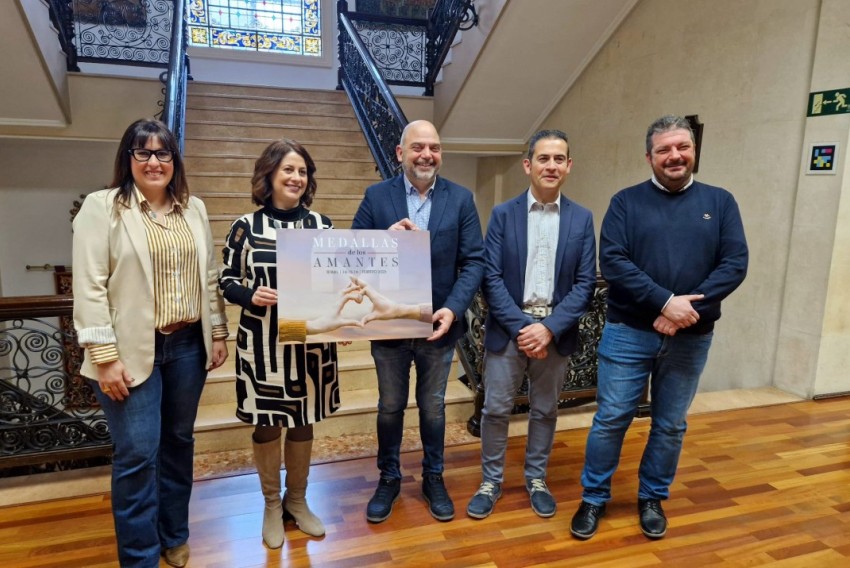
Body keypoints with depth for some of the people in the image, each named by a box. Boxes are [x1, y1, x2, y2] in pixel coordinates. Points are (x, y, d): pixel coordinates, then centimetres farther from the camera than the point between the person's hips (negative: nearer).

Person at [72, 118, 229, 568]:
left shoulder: (194, 208, 9)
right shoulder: (101, 207, -5)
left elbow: (210, 276, 11)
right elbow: (90, 287, -10)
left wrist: (218, 332, 8)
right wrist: (105, 356, -14)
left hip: (187, 345, 5)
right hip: (132, 349, -4)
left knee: (179, 441, 16)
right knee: (138, 454, -1)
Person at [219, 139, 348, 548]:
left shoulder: (322, 225, 2)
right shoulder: (246, 226, -4)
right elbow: (227, 281, 1)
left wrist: (341, 319, -11)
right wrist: (250, 296, -20)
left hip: (311, 342, 2)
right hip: (262, 343, -2)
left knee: (303, 422, 15)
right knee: (266, 424, 11)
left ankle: (297, 500, 36)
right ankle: (272, 506, 33)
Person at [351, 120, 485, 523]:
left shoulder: (460, 199, -2)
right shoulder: (377, 196, -2)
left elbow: (473, 261, -6)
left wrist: (453, 309, -19)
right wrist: (386, 237, -23)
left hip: (438, 324, 0)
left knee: (433, 407, 17)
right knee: (390, 407, 16)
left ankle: (433, 478, 38)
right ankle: (388, 478, 37)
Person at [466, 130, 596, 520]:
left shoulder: (581, 219, 2)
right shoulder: (503, 214, -1)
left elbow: (585, 283, -2)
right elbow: (491, 278, -6)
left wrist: (549, 327, -14)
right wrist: (521, 326, -14)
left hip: (557, 332, 1)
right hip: (508, 329, -1)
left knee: (545, 411, 14)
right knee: (496, 410, 7)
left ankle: (536, 479, 34)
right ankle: (491, 482, 26)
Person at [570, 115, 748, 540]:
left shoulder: (719, 202, 5)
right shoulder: (626, 202, 0)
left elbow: (735, 264, -4)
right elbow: (612, 262, -12)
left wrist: (688, 311, -17)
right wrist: (665, 301, -21)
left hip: (691, 338, 2)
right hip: (628, 333, -2)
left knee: (671, 425, 14)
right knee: (611, 419, 5)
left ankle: (652, 498, 34)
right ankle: (594, 498, 23)